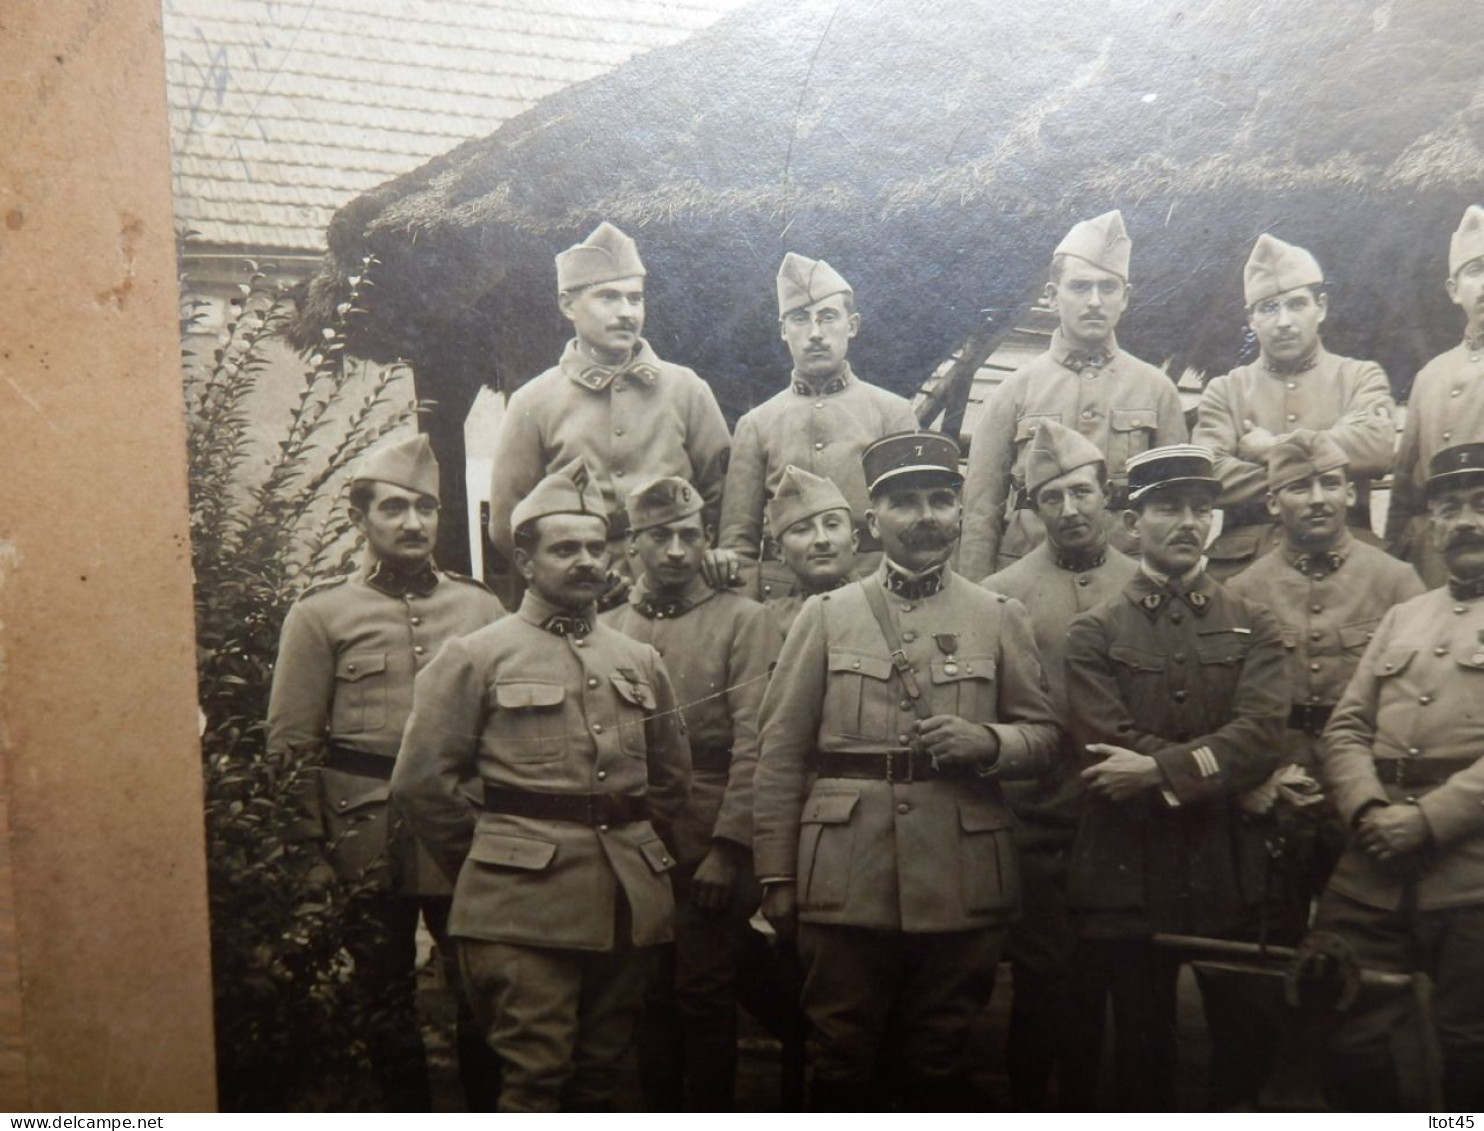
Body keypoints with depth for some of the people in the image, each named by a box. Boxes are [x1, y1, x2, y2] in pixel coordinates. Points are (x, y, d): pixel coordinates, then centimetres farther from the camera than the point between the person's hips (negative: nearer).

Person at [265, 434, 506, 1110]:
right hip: (369, 843, -1)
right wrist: (313, 844, -5)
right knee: (385, 998, 11)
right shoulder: (319, 614, 2)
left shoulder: (479, 607, 8)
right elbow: (291, 743, 0)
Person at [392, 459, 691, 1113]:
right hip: (524, 907, -5)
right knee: (533, 1077, -5)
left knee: (599, 1075, 12)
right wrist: (489, 868, 4)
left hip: (630, 904, 5)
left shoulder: (640, 661, 14)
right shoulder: (477, 657, 0)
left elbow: (673, 777, 24)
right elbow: (421, 782, -2)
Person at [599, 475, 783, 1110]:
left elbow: (754, 746, -7)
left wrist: (728, 848, -13)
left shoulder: (744, 622, -1)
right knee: (649, 998, 12)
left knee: (705, 998, 4)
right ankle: (659, 1112, 26)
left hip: (711, 851, -3)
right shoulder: (605, 630, 9)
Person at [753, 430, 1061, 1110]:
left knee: (940, 1065, 10)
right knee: (846, 1063, 7)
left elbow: (1044, 735, 10)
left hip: (961, 889, 1)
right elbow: (781, 754, 4)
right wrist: (776, 876, 0)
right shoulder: (825, 616, 7)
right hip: (845, 883, 0)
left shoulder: (999, 618, 10)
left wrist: (987, 742, -12)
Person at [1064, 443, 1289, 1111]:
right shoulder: (1095, 633, 2)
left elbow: (1261, 733, -10)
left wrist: (1161, 768, -19)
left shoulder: (1253, 629, 7)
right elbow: (1109, 747, -11)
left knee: (1246, 1051, 9)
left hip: (1231, 876, 1)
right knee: (1142, 1056, 10)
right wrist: (1214, 765, -14)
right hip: (1130, 875, -1)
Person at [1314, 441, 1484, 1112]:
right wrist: (1367, 810, -7)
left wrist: (1428, 819, -18)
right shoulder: (1402, 618, 19)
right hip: (1372, 875, 5)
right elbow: (1346, 728, 13)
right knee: (1351, 1044, 8)